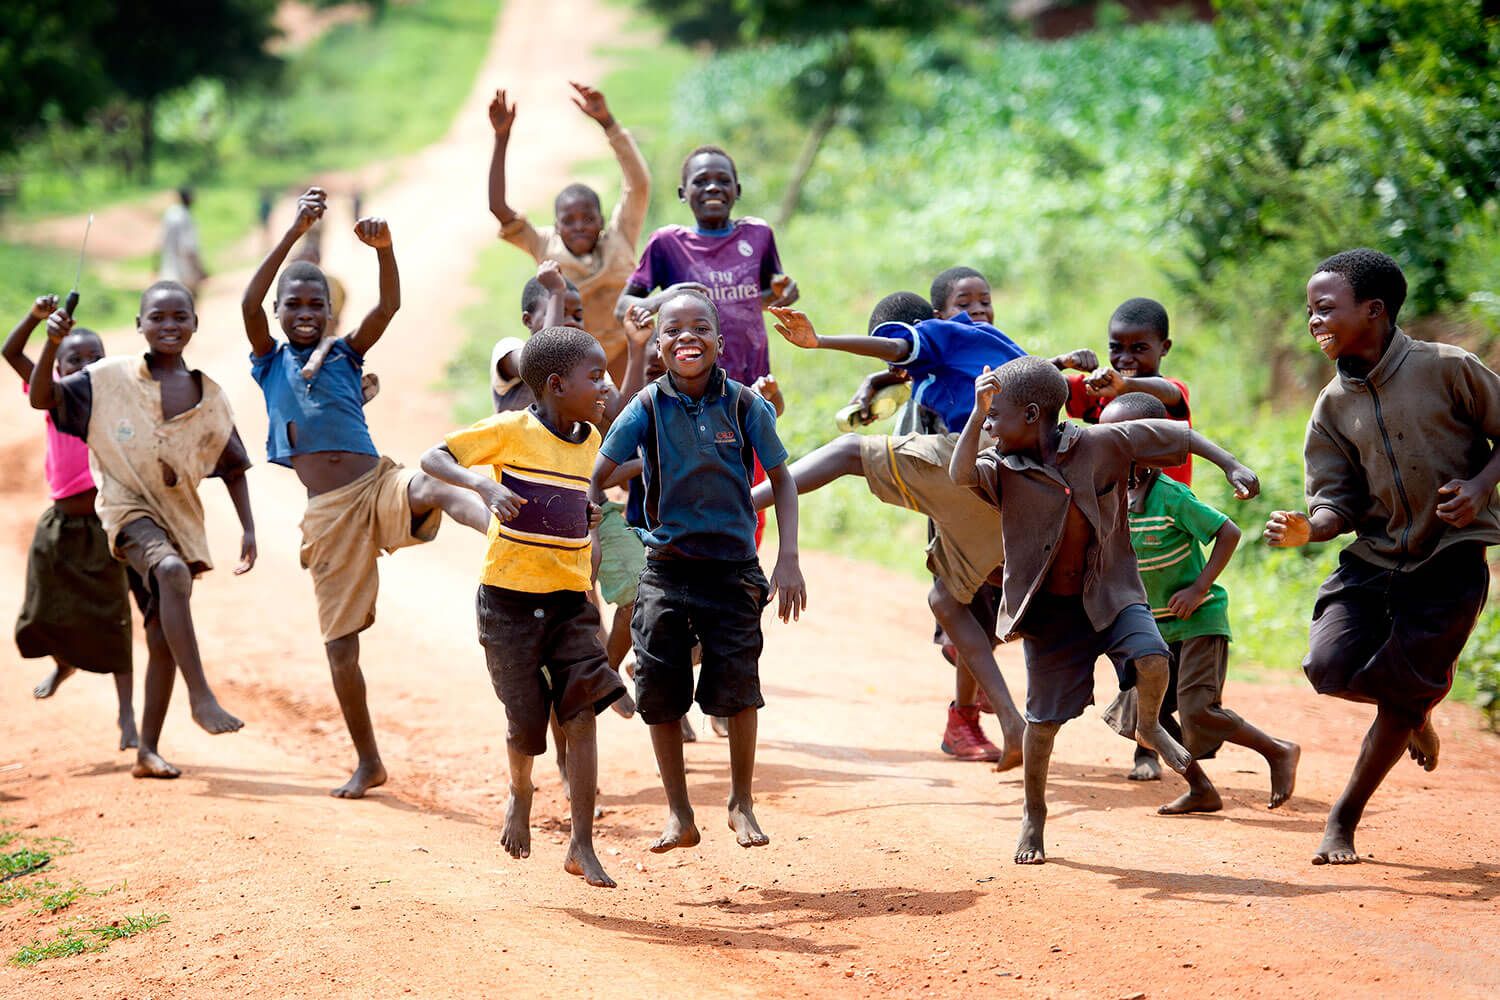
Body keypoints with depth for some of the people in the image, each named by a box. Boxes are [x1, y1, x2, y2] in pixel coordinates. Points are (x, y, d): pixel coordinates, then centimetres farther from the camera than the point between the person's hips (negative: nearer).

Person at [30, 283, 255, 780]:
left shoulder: (209, 395, 6)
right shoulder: (112, 377, -3)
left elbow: (233, 469, 14)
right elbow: (43, 398, -7)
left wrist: (248, 530, 5)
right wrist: (52, 344, -23)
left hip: (180, 517, 4)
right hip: (129, 509, -4)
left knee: (162, 639, 5)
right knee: (172, 571, -35)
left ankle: (148, 751, 15)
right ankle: (201, 696, -35)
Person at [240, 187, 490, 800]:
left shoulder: (345, 356, 11)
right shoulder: (270, 363, 10)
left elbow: (389, 306, -4)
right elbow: (249, 302, -8)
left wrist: (384, 249, -23)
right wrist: (295, 232, -16)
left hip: (378, 484, -1)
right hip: (328, 510, 1)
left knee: (433, 489, -36)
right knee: (340, 640, 3)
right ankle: (368, 763, 15)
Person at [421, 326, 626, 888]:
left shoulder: (590, 441, 8)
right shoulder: (512, 431, -11)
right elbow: (433, 459, -13)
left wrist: (591, 515, 9)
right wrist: (483, 485, -29)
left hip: (569, 598, 4)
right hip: (510, 598, -4)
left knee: (582, 714, -7)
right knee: (527, 724, 3)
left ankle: (582, 846, -5)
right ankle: (520, 795, 37)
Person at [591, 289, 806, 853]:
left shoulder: (744, 405, -4)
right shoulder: (648, 408, -4)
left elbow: (781, 480, 3)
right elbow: (598, 478, 0)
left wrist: (788, 560, -5)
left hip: (734, 568, -1)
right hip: (666, 568, 1)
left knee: (737, 685, -4)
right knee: (660, 692, 2)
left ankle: (742, 803, 19)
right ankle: (678, 816, 17)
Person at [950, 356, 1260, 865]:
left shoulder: (1099, 444, -8)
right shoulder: (1003, 469, -7)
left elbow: (1171, 434, 0)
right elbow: (960, 475, -28)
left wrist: (1231, 466, -5)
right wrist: (976, 414, -37)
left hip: (1109, 592, -1)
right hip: (1047, 607, 1)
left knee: (1152, 660, -28)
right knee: (1044, 718, 5)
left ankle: (1149, 727, 6)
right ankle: (1034, 814, 28)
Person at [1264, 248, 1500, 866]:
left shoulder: (1447, 369, -9)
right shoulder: (1332, 406, 4)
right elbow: (1339, 504, 1)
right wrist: (1309, 529, -20)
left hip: (1450, 560, -4)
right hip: (1373, 555, 4)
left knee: (1401, 694, -6)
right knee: (1331, 667, -16)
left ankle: (1344, 820, 14)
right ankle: (1419, 705, 18)